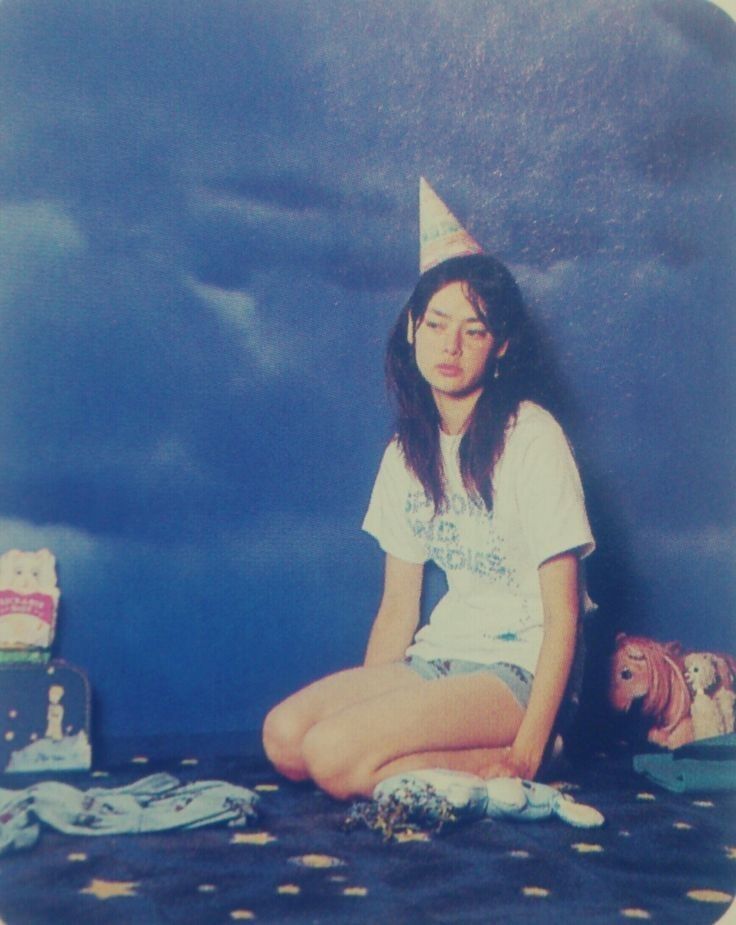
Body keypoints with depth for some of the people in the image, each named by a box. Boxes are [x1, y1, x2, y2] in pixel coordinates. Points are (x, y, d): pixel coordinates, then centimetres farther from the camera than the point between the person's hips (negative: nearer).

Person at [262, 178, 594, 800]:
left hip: (515, 672, -7)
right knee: (283, 734, -14)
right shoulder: (409, 451, 10)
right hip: (438, 657, 7)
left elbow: (563, 614, -12)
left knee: (333, 755, -23)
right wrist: (364, 708, 0)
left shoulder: (533, 439, -11)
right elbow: (398, 608, 11)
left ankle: (506, 759, -7)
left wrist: (525, 755, -17)